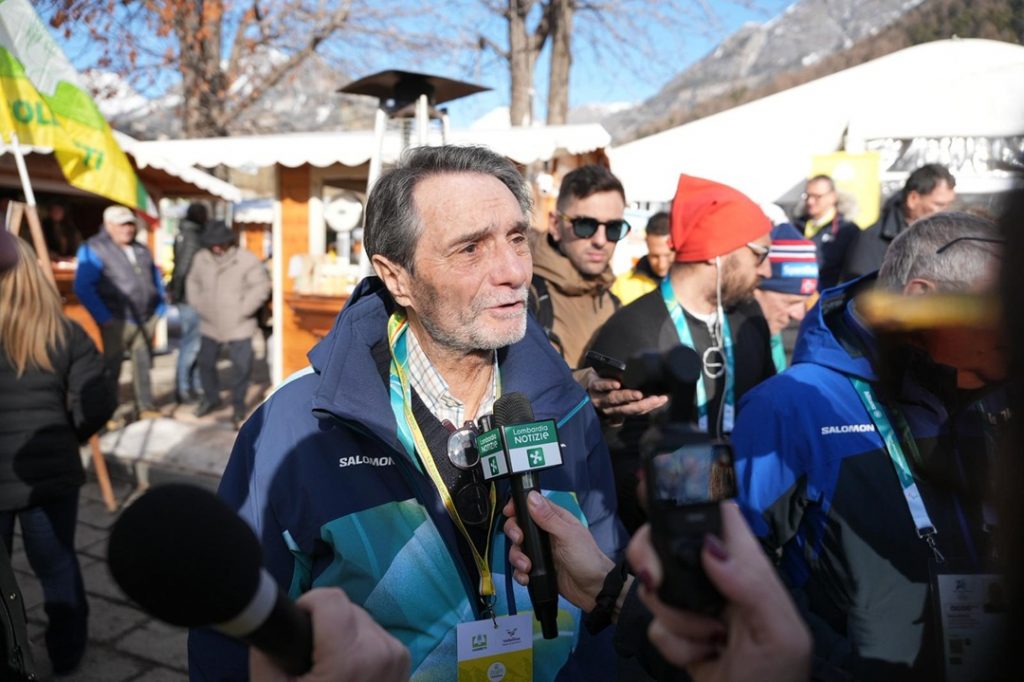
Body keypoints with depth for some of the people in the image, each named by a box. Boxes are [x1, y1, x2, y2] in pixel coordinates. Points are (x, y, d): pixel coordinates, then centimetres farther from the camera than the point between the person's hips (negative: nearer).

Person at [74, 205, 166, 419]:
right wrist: (103, 317, -18)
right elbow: (83, 287, -14)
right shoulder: (94, 249, -7)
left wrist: (160, 309, 12)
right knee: (112, 368, 2)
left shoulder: (142, 250, 15)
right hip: (117, 321, -6)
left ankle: (146, 407, 21)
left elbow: (157, 280, 23)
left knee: (143, 365, 12)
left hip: (147, 319, 6)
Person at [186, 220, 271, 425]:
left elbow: (261, 286, -13)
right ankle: (211, 398, 37)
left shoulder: (247, 261, -13)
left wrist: (242, 309, -15)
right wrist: (199, 305, 4)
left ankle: (238, 404, 19)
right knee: (205, 362, 15)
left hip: (238, 327, -4)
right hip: (210, 325, 4)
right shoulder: (201, 259, 1)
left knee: (242, 367, -1)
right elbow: (193, 282, 16)